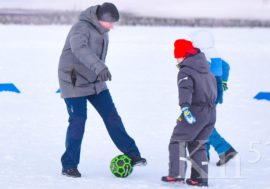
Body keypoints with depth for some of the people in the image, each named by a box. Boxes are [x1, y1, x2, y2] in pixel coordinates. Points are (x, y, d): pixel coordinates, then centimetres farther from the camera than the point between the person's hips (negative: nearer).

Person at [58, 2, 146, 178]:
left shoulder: (102, 31, 3)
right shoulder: (81, 28, -25)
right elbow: (80, 49, -44)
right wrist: (99, 67, -58)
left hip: (95, 82, 7)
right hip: (75, 83, -7)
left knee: (112, 117, 5)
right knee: (78, 122, -6)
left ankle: (131, 154, 11)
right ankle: (69, 165, 5)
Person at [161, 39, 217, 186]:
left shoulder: (185, 72, -9)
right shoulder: (206, 70, 18)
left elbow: (185, 89, -28)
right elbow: (213, 87, 30)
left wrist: (184, 106, -42)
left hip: (195, 112, -8)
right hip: (211, 112, 8)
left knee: (178, 140, 1)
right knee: (198, 145, 17)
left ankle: (177, 174, -11)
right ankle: (200, 177, 11)